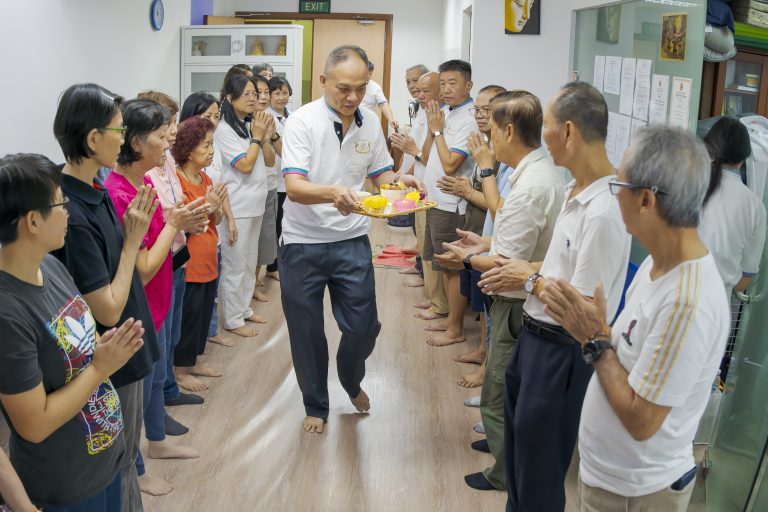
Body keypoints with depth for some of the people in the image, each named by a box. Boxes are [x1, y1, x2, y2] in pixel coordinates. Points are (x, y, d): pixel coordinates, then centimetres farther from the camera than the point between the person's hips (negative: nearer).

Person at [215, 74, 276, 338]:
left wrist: (266, 137, -5)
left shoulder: (252, 125, 7)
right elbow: (245, 166, -18)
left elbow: (270, 161, 10)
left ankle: (244, 308, 31)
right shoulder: (224, 130, -14)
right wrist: (257, 138, -10)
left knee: (250, 261, 17)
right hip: (237, 207, -8)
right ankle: (233, 319, 10)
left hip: (256, 203, 8)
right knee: (235, 265, 0)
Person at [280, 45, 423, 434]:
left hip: (352, 241, 3)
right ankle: (316, 405, 31)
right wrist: (333, 192, -44)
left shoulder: (371, 122, 0)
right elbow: (294, 186, -24)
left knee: (363, 326, 7)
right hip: (303, 243, -3)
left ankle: (351, 381, 39)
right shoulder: (303, 121, -15)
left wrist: (400, 182, -13)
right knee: (306, 331, 9)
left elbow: (381, 174, 11)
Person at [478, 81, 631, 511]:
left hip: (562, 351, -9)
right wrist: (523, 272, 2)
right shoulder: (577, 191, 2)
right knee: (520, 446, 28)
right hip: (535, 335, 9)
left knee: (539, 475, 11)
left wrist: (531, 280, -13)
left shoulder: (604, 211, -29)